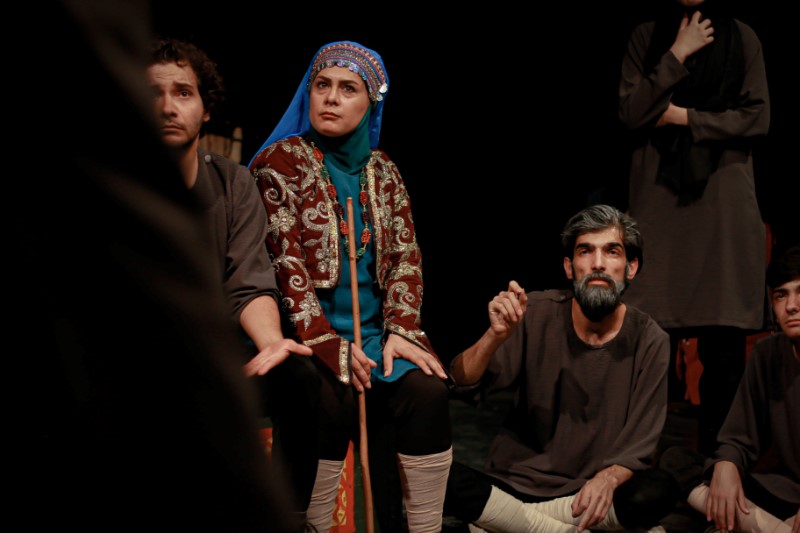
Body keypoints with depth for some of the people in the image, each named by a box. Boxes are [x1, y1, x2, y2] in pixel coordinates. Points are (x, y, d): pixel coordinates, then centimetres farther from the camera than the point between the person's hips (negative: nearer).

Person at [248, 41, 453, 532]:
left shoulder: (383, 170, 14)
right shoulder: (281, 161, 0)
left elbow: (406, 256, 8)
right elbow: (283, 262, -9)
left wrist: (402, 329, -7)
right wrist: (328, 344, -17)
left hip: (373, 329, 4)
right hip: (306, 332, -3)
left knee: (428, 389, -22)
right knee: (333, 399, -31)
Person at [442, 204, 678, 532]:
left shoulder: (649, 341, -7)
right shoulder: (537, 313, -7)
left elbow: (639, 444, -8)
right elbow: (462, 383, -12)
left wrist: (609, 478, -31)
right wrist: (496, 336, -32)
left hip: (592, 490, 0)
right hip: (517, 480, 0)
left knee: (658, 492, -31)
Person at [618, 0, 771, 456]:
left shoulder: (742, 38, 10)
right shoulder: (647, 37, 11)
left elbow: (757, 117, 3)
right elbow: (631, 111, 0)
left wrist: (685, 117, -4)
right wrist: (678, 54, -5)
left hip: (724, 204, 0)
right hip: (660, 202, 0)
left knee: (724, 341, -2)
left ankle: (715, 449, 12)